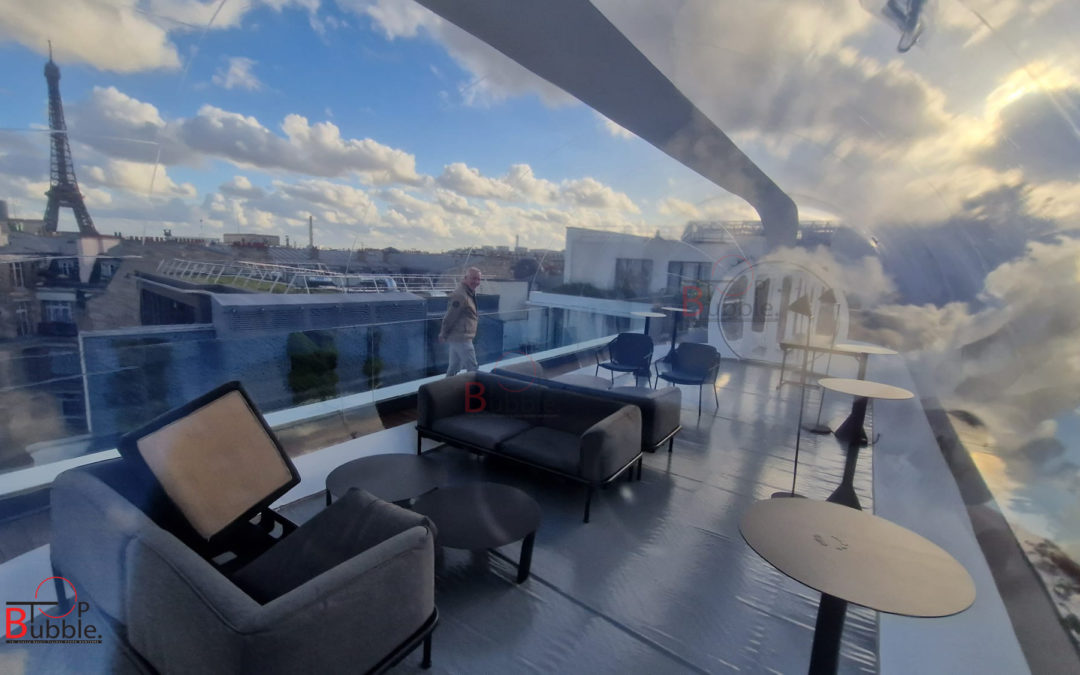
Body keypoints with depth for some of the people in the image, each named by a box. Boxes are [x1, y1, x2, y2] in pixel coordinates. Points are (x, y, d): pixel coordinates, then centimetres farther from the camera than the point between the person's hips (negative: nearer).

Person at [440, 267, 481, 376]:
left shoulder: (470, 293, 13)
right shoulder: (460, 296, -20)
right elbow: (449, 317, -19)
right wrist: (444, 335, -9)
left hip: (456, 338, 10)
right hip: (461, 339, -10)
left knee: (454, 367, 18)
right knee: (472, 369, -4)